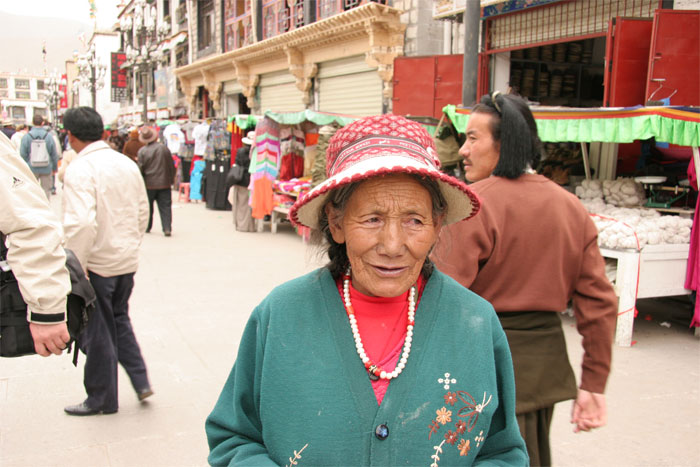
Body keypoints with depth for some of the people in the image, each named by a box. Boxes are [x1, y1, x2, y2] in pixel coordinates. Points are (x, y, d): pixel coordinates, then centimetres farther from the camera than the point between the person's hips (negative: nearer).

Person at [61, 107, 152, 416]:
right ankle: (140, 381, 22)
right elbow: (142, 211, 11)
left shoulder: (79, 169, -19)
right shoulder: (127, 164, 3)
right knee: (119, 319, 25)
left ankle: (102, 398, 23)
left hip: (97, 263, -7)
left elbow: (82, 223, -28)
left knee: (98, 331, 8)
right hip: (127, 261, 7)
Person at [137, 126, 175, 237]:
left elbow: (140, 168, -5)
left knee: (147, 206, 16)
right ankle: (167, 228, -8)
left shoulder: (142, 151, -9)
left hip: (149, 184, -1)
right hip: (164, 183, 1)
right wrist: (171, 179, 16)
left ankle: (146, 227, 25)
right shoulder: (164, 148, -3)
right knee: (165, 206, 1)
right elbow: (171, 165, 4)